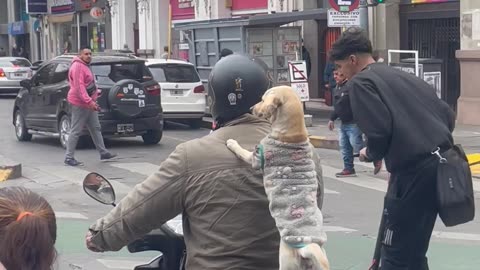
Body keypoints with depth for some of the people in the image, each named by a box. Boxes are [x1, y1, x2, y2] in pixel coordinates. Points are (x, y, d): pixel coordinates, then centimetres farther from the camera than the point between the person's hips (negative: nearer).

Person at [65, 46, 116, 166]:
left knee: (96, 129, 14)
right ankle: (69, 158, -2)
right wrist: (89, 101, -30)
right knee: (76, 131, -6)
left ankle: (103, 153, 21)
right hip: (80, 104, -10)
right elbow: (79, 86, -24)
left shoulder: (85, 66, 18)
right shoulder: (77, 66, -15)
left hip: (89, 103, 10)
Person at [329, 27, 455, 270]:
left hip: (413, 170, -8)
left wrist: (370, 154, 4)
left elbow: (379, 131, -15)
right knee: (414, 250, 20)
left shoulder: (361, 82, -2)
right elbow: (447, 115, 20)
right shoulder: (404, 77, 21)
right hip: (441, 165, 8)